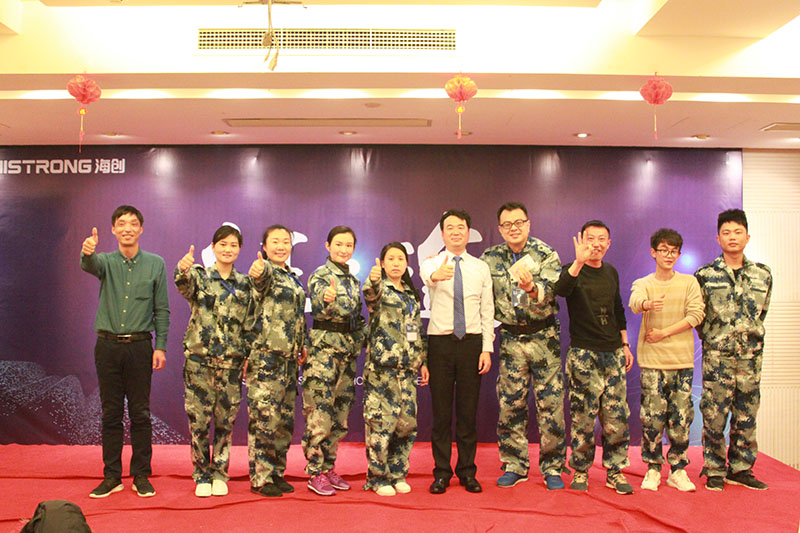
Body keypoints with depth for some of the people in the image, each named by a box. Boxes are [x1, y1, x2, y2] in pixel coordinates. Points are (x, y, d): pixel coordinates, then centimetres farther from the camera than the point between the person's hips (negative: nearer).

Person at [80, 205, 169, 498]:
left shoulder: (155, 263, 3)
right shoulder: (106, 261, 6)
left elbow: (162, 310, 3)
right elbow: (90, 265, -20)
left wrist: (160, 346, -5)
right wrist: (87, 252, -45)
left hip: (139, 345, -1)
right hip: (107, 345, 1)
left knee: (140, 413, 3)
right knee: (110, 413, 7)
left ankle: (141, 475, 15)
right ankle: (111, 477, 18)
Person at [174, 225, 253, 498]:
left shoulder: (245, 284, 10)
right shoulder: (199, 275, 1)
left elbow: (249, 323, 11)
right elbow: (184, 286, -23)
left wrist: (249, 356, 5)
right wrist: (182, 270, -46)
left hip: (231, 361, 2)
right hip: (199, 358, -2)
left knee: (225, 420, 7)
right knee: (198, 419, 2)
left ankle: (219, 474, 22)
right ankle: (202, 475, 18)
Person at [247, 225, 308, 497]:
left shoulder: (293, 278, 17)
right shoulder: (266, 272, -6)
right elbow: (262, 278, -33)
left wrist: (301, 346, 16)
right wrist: (258, 272, -55)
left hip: (289, 358, 8)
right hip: (266, 356, -8)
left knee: (285, 418, 12)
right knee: (264, 416, -5)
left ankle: (277, 472, 23)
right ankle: (260, 477, 7)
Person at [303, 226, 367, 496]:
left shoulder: (353, 281, 15)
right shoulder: (320, 276, -6)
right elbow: (318, 309, -21)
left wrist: (365, 339, 9)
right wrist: (328, 302, -43)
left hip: (348, 351, 7)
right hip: (324, 349, -7)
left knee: (339, 414, 11)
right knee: (319, 413, -6)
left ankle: (329, 467, 22)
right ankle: (316, 474, 4)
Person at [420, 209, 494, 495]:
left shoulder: (481, 268, 8)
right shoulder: (432, 262, 2)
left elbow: (487, 311, 6)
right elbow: (426, 274, -25)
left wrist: (487, 348, -3)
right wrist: (435, 275, -49)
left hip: (471, 342, 1)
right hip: (440, 342, -1)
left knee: (469, 410, 7)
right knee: (441, 410, 5)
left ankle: (468, 472, 19)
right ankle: (441, 473, 16)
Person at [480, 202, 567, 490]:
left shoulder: (546, 254, -4)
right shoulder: (490, 258, 4)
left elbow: (550, 290, -19)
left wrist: (532, 288, -39)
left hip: (545, 337, -2)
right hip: (511, 339, 2)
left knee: (551, 404, 1)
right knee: (510, 404, 5)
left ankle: (552, 467, 15)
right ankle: (515, 466, 19)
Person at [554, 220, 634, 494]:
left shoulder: (611, 272, 14)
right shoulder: (574, 271, -3)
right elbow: (560, 289, -27)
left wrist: (624, 344, 21)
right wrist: (579, 262, -39)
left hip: (613, 353, 5)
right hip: (583, 353, -5)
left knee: (617, 416, 5)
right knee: (583, 416, -1)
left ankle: (615, 472, 16)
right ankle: (580, 471, 13)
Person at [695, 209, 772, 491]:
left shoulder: (763, 274, 7)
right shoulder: (705, 275, -2)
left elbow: (761, 313, 18)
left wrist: (751, 338, 16)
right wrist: (713, 339, 6)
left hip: (751, 355, 3)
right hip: (717, 356, -3)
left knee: (746, 415, 9)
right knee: (714, 415, -1)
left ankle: (740, 468, 21)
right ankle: (714, 471, 11)